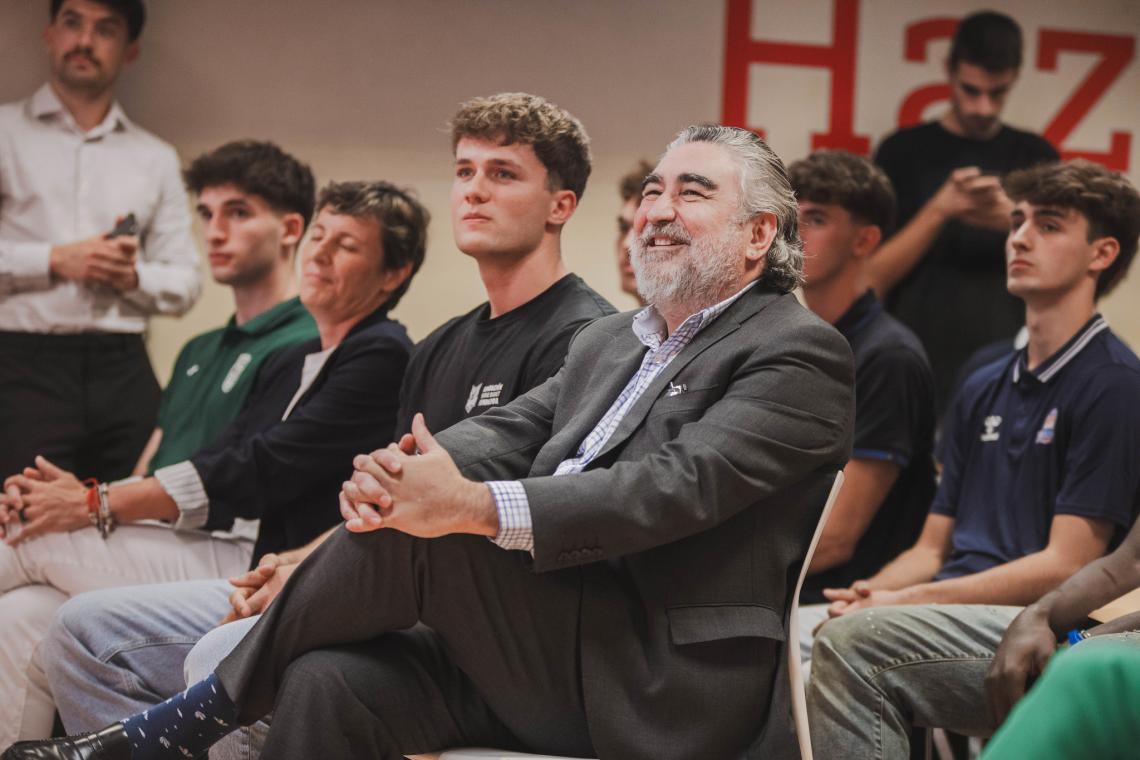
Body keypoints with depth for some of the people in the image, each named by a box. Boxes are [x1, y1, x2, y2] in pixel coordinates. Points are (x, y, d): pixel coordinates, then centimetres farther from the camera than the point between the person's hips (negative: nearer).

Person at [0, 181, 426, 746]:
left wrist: (97, 505, -13)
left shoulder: (383, 358, -8)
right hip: (228, 559, 8)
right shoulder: (287, 365, 21)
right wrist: (85, 492, -5)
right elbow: (221, 462, 11)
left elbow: (264, 468, -15)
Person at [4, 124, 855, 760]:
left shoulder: (800, 353, -4)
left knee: (421, 531, -23)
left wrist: (474, 506, -29)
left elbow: (680, 485, -19)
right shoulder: (608, 342, 23)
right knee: (332, 682, -19)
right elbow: (507, 431, 8)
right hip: (557, 666, 7)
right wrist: (394, 473, -16)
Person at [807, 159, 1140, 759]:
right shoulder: (984, 390, 22)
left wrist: (907, 601, -13)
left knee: (852, 642, -30)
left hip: (1035, 637, -7)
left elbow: (1065, 565, -10)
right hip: (960, 620, 7)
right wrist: (872, 596, -3)